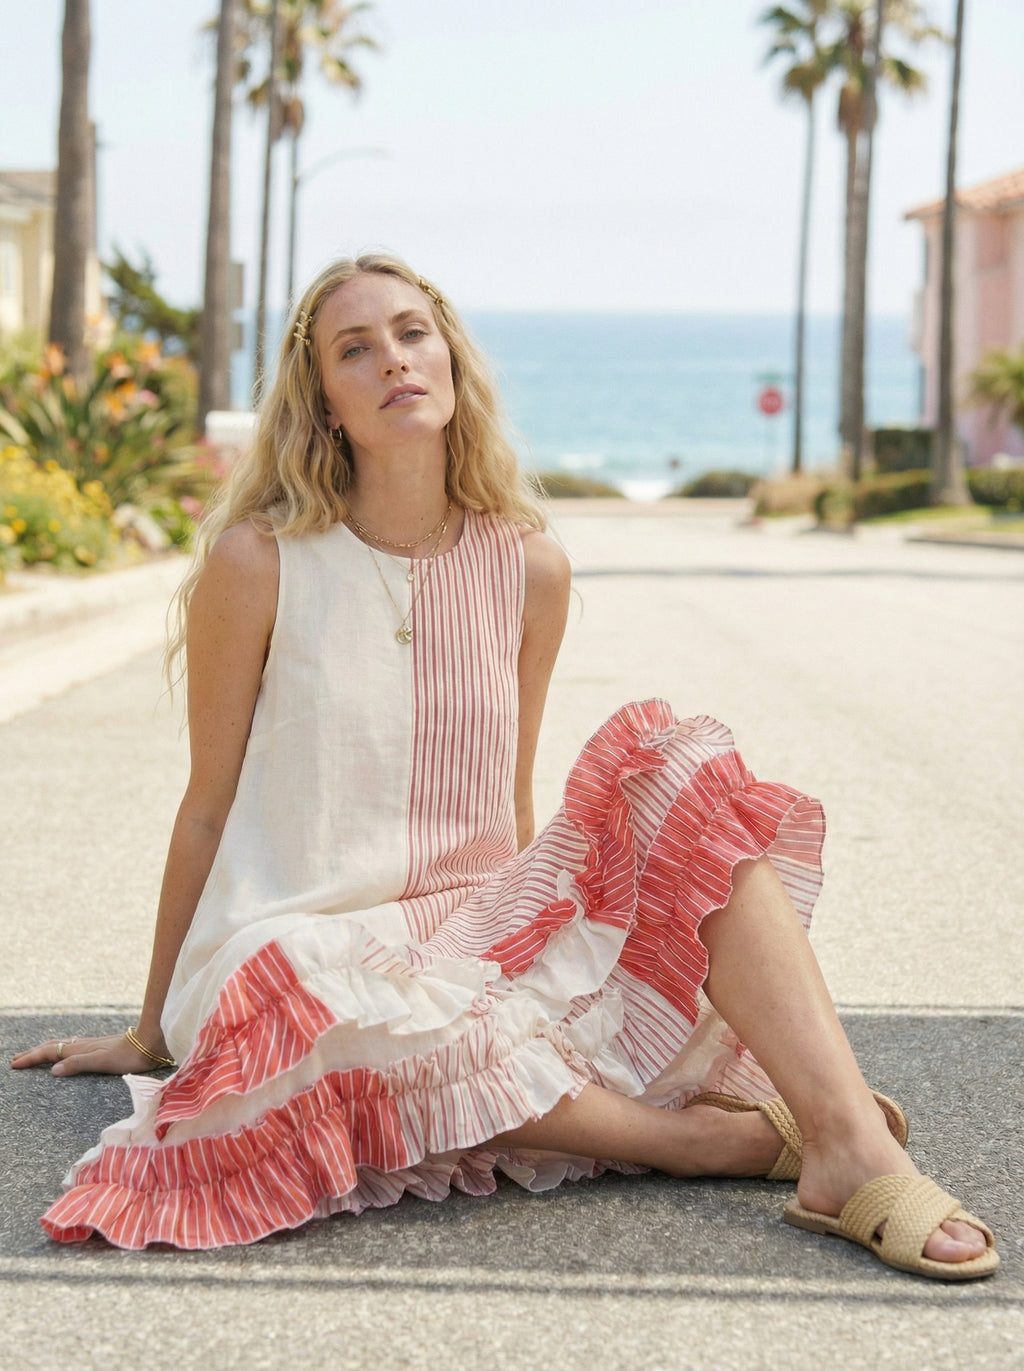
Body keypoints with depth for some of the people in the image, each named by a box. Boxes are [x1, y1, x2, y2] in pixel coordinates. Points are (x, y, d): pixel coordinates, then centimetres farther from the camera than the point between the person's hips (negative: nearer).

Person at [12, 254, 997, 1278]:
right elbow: (207, 808, 1)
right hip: (309, 952, -4)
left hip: (474, 932, 4)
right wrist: (153, 1030, 9)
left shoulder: (529, 567, 2)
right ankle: (737, 1136, -26)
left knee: (679, 771, -17)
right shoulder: (257, 564, -8)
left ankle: (855, 1149, -32)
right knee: (367, 1016, -40)